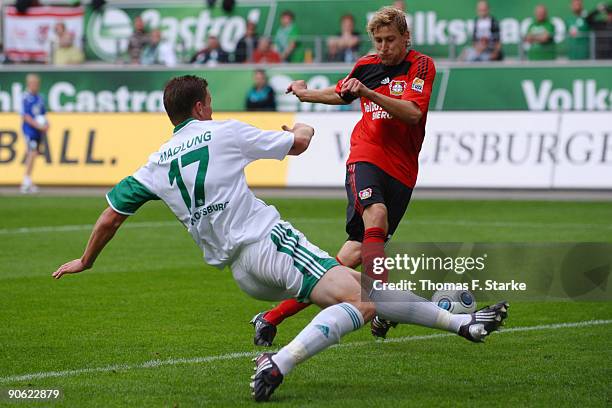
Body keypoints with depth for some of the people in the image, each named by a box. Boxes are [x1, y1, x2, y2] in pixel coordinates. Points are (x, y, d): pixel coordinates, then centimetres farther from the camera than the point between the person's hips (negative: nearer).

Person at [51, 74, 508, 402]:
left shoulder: (156, 165, 13)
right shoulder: (223, 132, 2)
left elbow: (109, 219, 14)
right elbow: (297, 143, 14)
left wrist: (86, 261, 32)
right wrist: (303, 129, 38)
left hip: (239, 271, 7)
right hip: (268, 240, -7)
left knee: (362, 287, 13)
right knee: (358, 301, -22)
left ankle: (461, 321, 13)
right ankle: (278, 364, -37)